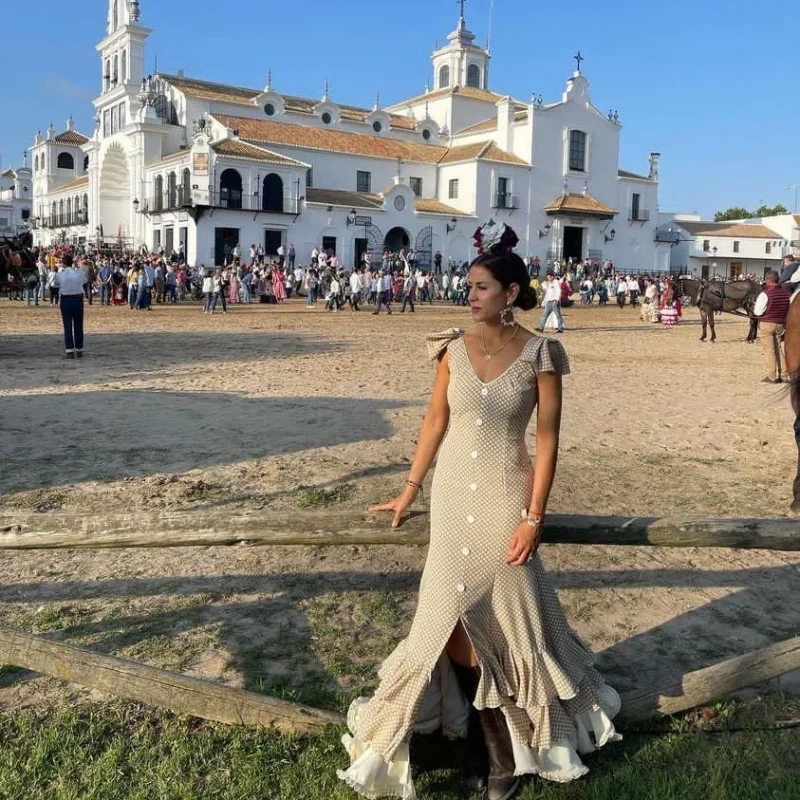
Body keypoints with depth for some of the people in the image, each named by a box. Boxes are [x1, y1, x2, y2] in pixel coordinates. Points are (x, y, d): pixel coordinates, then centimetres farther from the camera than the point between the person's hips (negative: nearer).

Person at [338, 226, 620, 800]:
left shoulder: (540, 354, -9)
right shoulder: (454, 347, 0)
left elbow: (548, 439, -9)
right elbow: (436, 421, 7)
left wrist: (534, 517, -13)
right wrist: (411, 489, 9)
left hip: (505, 497, -3)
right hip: (452, 494, 3)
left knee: (509, 614, 7)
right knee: (455, 613, 8)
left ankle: (515, 741, 28)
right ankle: (485, 737, 28)